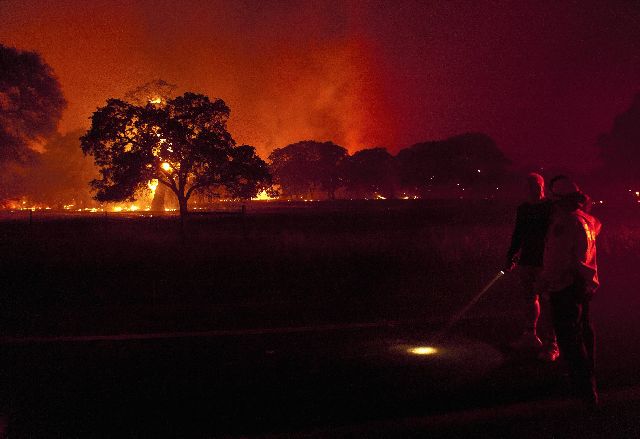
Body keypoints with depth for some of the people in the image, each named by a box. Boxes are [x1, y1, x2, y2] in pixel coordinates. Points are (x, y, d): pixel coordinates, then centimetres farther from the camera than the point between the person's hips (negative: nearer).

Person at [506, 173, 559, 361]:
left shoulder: (551, 208, -6)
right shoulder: (523, 209, 11)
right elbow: (517, 235, 18)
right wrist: (511, 257, 16)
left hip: (544, 262, -6)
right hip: (526, 261, 6)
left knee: (546, 302, -6)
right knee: (530, 298, 14)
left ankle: (551, 344, -1)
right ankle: (530, 336, 25)